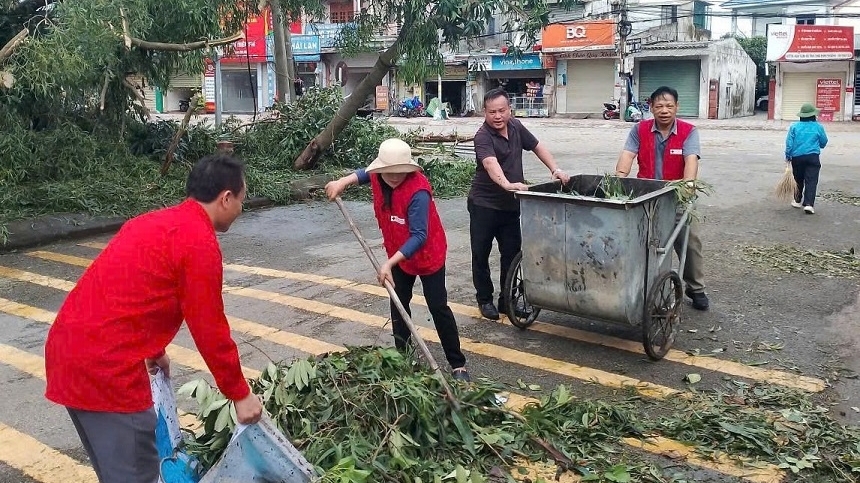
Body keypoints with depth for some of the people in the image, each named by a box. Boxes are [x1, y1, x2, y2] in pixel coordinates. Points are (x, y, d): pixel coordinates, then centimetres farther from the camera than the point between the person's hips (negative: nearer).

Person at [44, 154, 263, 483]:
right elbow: (210, 331, -9)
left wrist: (153, 351, 41)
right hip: (106, 366, -10)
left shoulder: (154, 222, 16)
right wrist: (240, 394, 3)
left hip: (67, 349, 10)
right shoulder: (200, 242, -13)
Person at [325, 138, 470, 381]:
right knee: (398, 304, 11)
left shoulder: (418, 191, -34)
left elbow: (419, 236, -37)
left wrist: (389, 263, -43)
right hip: (399, 254, 7)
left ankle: (458, 365, 5)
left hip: (428, 254, -7)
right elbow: (365, 173, 16)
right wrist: (343, 182, -1)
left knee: (438, 307, -4)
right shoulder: (378, 177, -12)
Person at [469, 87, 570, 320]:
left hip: (510, 204, 6)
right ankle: (484, 299, 21)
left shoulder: (516, 127, 2)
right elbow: (491, 164, -37)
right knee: (481, 254, 5)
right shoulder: (483, 137, -19)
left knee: (512, 253, 8)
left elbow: (537, 147, 13)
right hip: (484, 204, -5)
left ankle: (507, 299, 21)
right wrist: (507, 184, -55)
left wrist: (556, 169, 0)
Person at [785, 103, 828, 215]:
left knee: (798, 180, 16)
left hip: (797, 157, 2)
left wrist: (788, 156, 5)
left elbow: (789, 143, -3)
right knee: (811, 181, -3)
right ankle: (808, 204, -14)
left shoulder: (794, 126, 0)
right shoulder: (818, 127, -1)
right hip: (813, 157, -2)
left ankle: (797, 201, 27)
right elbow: (823, 143, 8)